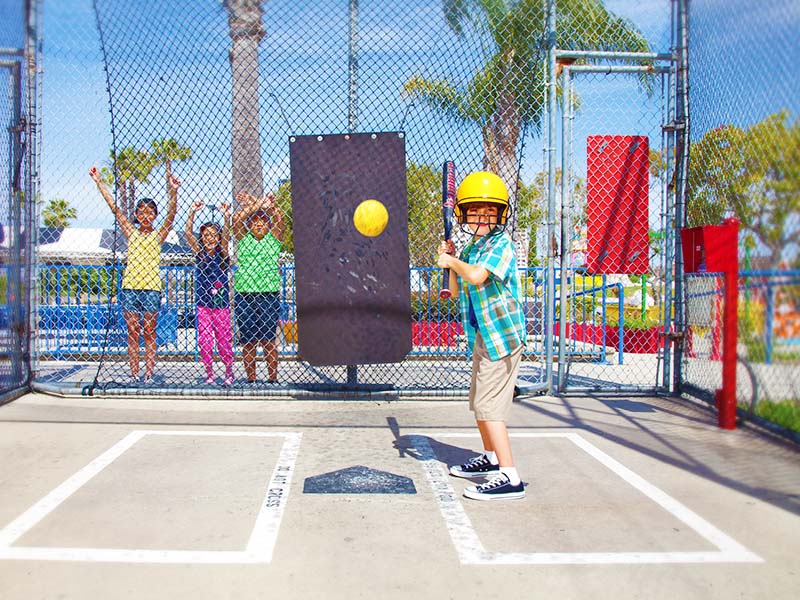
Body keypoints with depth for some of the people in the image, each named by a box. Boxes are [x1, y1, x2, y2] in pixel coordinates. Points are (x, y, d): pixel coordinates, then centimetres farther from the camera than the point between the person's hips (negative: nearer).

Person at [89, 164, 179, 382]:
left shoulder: (158, 235, 6)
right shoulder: (131, 233, 12)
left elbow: (171, 212, -7)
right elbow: (113, 207, 9)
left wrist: (173, 191, -22)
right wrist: (98, 182, 7)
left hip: (151, 287, -2)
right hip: (130, 286, 2)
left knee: (149, 333, 1)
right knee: (132, 333, 3)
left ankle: (149, 374, 3)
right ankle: (134, 374, 6)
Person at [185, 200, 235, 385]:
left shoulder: (222, 253, 2)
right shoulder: (199, 253, 3)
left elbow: (226, 236, -13)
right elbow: (188, 234, -8)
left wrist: (226, 217, -29)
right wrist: (192, 213, -21)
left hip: (222, 303, -1)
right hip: (203, 304, 1)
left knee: (224, 340, 4)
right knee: (204, 340, 0)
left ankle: (229, 371, 23)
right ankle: (209, 374, 11)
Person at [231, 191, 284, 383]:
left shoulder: (274, 238, 8)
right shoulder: (243, 238, 10)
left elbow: (278, 216, -7)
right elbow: (236, 217, -6)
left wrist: (257, 204, -9)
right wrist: (256, 205, -7)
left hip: (269, 296, -1)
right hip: (244, 296, 1)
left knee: (269, 340, 0)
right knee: (248, 341, 3)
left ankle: (273, 377, 7)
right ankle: (251, 378, 12)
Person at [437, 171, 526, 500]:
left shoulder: (501, 243, -14)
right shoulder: (470, 249, 12)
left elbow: (477, 276, -31)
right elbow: (456, 290, 19)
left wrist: (452, 262, -13)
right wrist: (449, 259, 5)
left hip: (502, 335, -9)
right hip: (482, 337, 10)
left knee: (488, 406, -12)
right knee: (478, 403, 21)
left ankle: (510, 478, -11)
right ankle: (490, 458, 39)